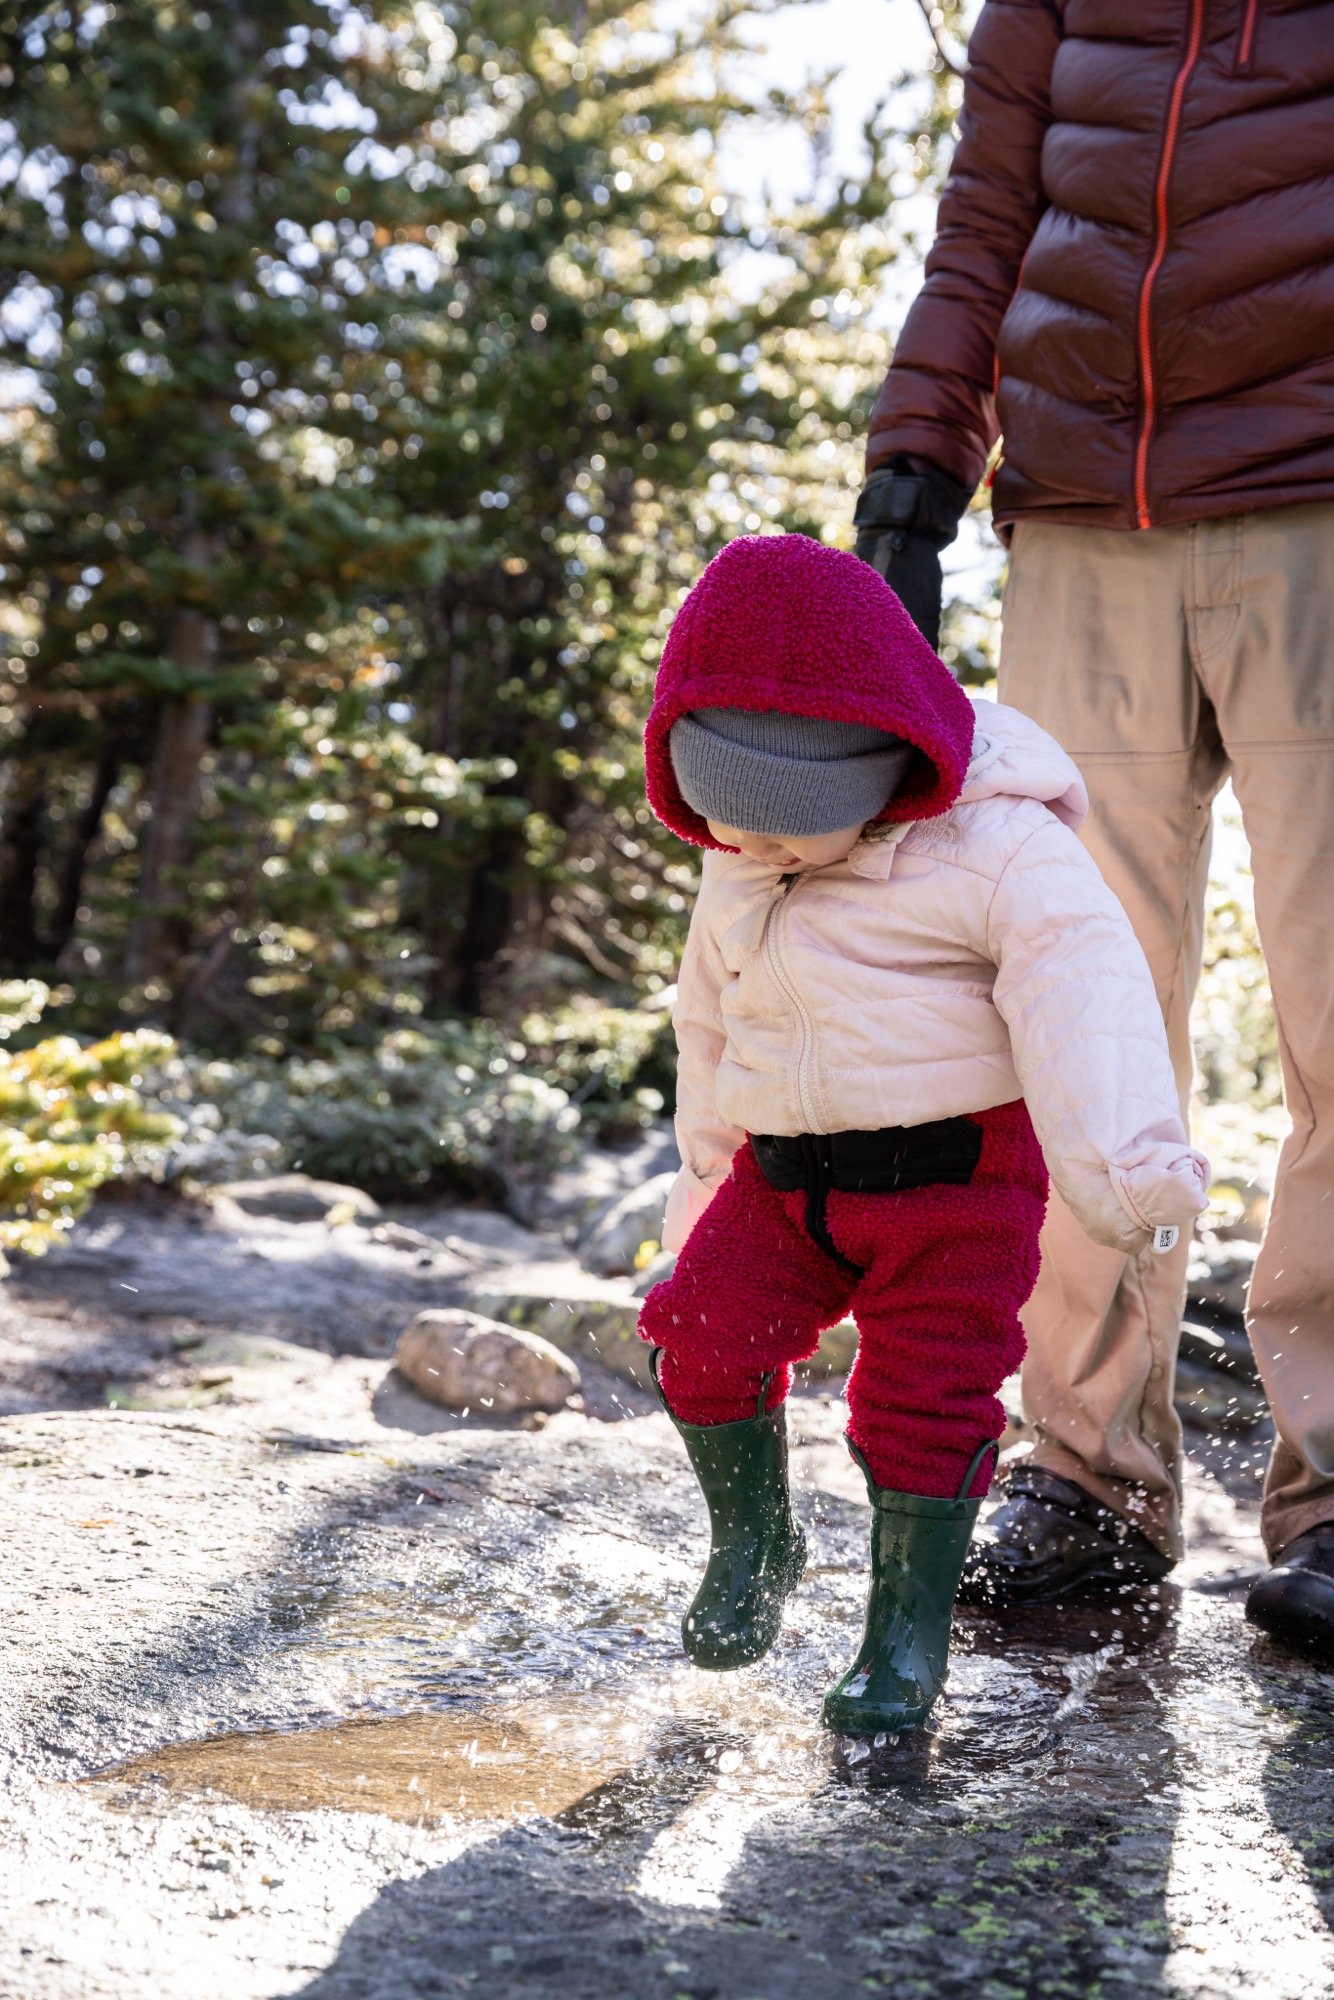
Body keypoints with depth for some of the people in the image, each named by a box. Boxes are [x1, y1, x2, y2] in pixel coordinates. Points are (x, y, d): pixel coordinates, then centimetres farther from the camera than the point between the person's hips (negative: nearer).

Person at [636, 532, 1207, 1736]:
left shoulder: (995, 849, -14)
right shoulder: (735, 876, 9)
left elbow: (1076, 993, -23)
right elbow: (711, 1029, 22)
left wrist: (1124, 1160, -34)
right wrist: (706, 1171, 26)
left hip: (954, 1173, -5)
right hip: (784, 1175, 6)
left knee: (926, 1396, -7)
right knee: (705, 1333, -8)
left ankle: (909, 1630, 13)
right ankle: (752, 1543, 17)